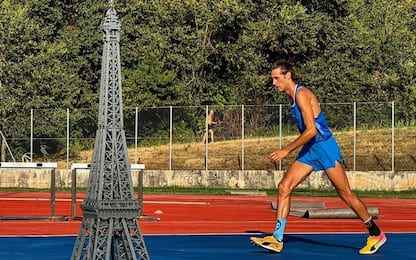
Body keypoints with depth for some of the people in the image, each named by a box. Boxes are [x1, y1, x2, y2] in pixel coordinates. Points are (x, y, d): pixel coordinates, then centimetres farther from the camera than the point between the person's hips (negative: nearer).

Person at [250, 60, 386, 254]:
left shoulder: (302, 94, -16)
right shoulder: (291, 97, 11)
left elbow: (312, 130, -23)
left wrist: (286, 150, -20)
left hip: (324, 146, -9)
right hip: (309, 151, 9)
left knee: (345, 193, -2)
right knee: (284, 187, -3)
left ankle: (376, 234, 12)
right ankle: (277, 239, -3)